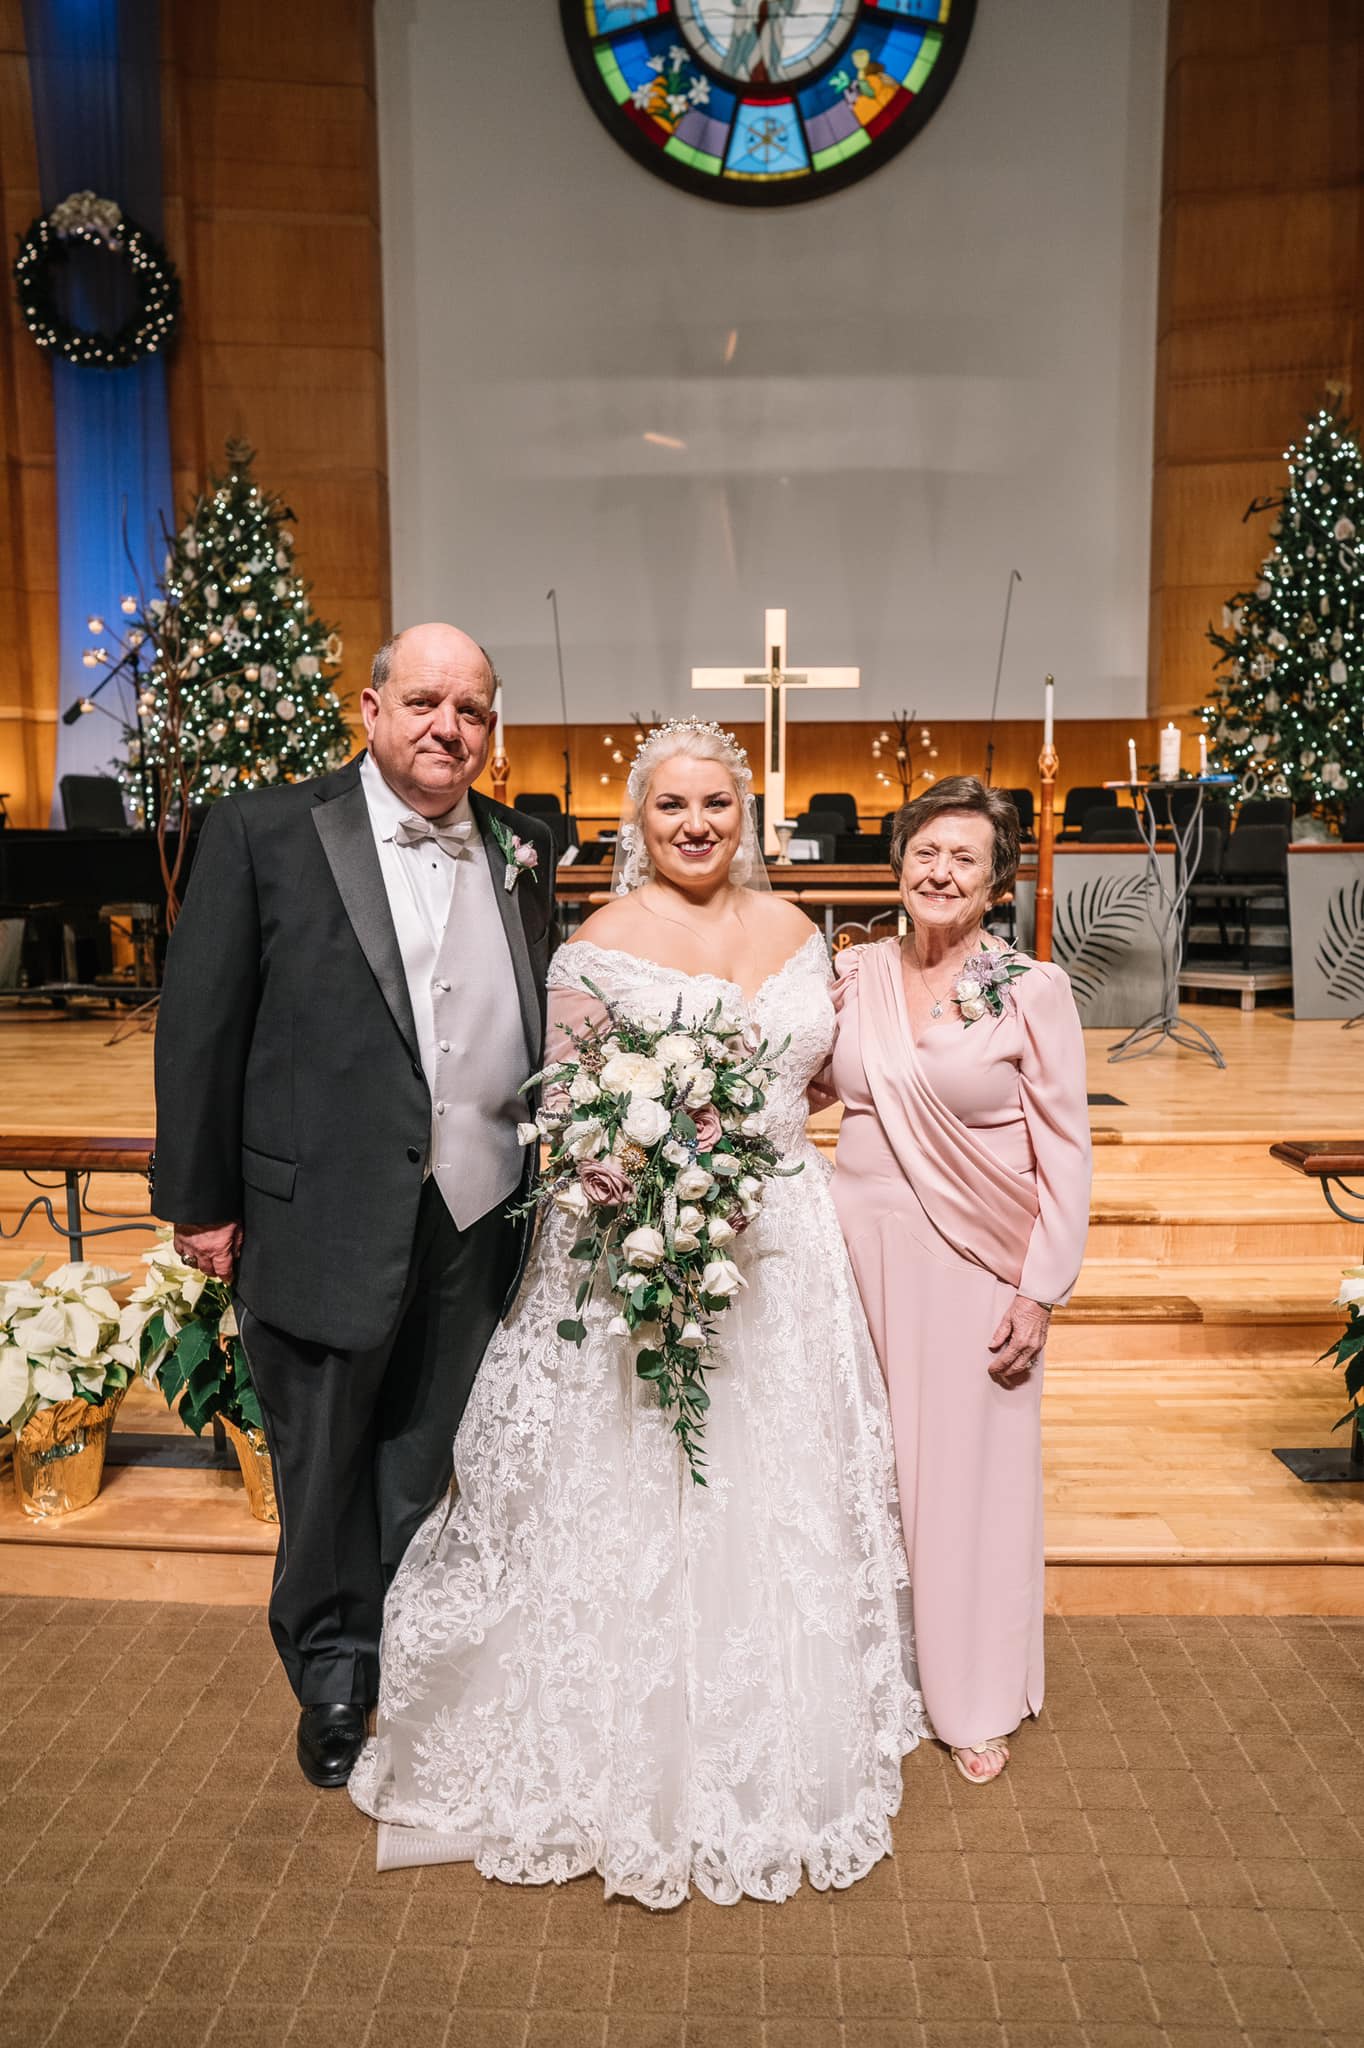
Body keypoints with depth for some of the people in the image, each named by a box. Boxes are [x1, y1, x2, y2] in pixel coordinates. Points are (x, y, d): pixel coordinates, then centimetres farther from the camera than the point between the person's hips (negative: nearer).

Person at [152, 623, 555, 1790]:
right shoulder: (264, 833, -6)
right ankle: (331, 1668, 38)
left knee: (424, 1454, 17)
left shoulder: (522, 852, 6)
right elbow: (201, 1024, -6)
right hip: (322, 1213, -3)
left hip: (476, 1214, 3)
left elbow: (540, 1025, 8)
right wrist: (199, 1199, -6)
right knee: (321, 1460, 15)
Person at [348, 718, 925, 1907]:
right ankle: (633, 1757, 26)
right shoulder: (604, 944, -7)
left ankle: (780, 1743, 37)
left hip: (783, 1251, 5)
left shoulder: (794, 929, 8)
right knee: (633, 1505, 4)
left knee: (779, 1493, 15)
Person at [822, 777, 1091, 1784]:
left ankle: (977, 1699, 29)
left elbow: (1066, 1150, -7)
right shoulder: (855, 972, 2)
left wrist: (1041, 1292, -10)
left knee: (971, 1471, 8)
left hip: (977, 1265, -3)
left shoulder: (1033, 990, -9)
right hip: (863, 1248, 4)